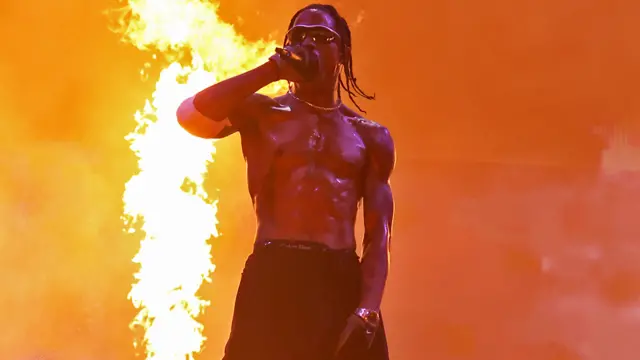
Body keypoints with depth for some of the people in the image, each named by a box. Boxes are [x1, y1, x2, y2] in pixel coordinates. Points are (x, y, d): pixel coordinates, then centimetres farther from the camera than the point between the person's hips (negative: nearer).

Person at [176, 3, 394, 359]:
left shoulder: (371, 137, 13)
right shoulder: (261, 114, 9)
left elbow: (379, 235, 6)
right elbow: (190, 115, -11)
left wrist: (368, 309, -10)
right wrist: (272, 68, -6)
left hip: (344, 284, 2)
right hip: (272, 281, -1)